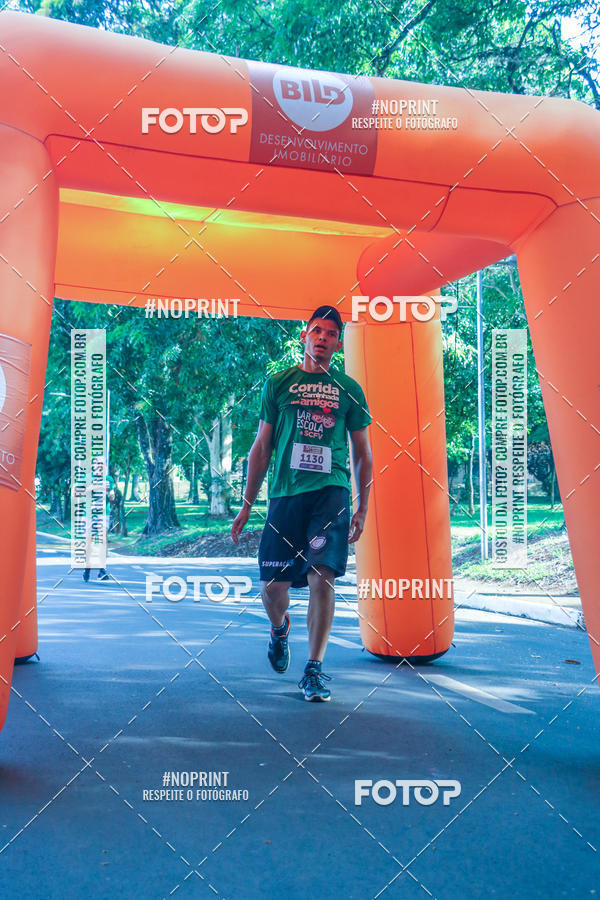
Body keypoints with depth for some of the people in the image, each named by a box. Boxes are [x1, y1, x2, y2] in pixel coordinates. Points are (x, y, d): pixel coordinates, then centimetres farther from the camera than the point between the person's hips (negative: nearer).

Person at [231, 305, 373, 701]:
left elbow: (363, 454, 14)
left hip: (331, 492, -1)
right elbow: (261, 447, 13)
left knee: (322, 577, -11)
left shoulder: (349, 389, 10)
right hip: (285, 492, 1)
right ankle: (280, 628, 36)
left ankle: (315, 668, 3)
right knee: (273, 584, 1)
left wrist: (362, 508, 8)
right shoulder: (278, 383, 10)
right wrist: (247, 504, 9)